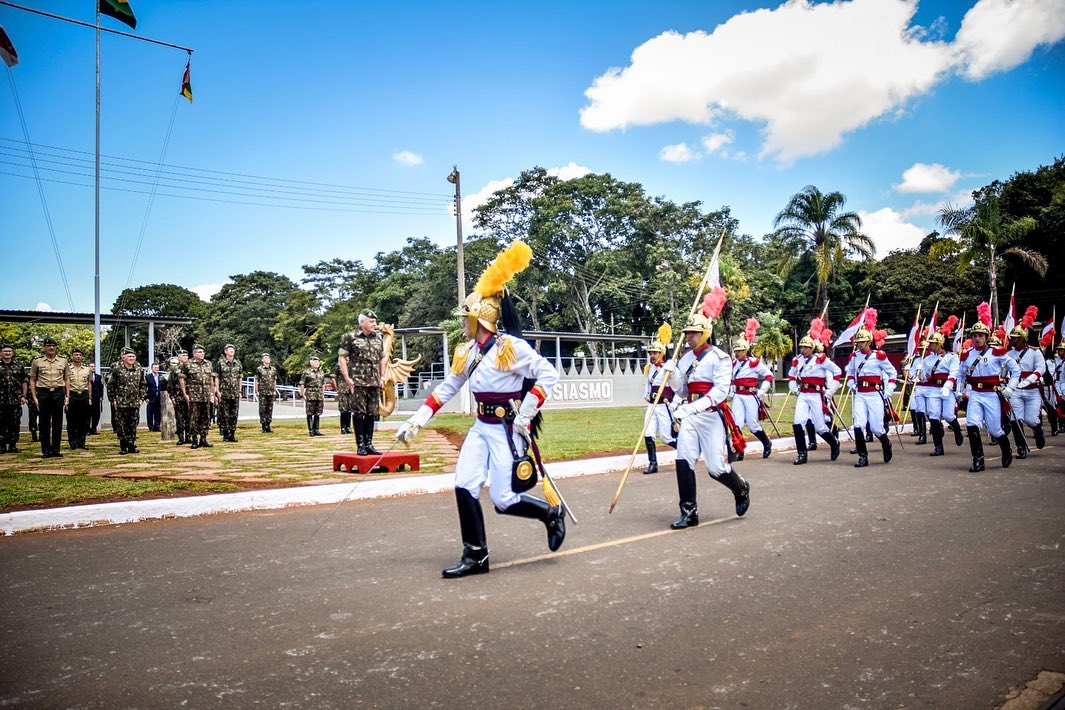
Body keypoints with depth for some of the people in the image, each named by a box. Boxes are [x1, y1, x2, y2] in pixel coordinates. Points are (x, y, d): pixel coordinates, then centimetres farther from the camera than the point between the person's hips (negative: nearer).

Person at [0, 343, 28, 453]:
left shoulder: (18, 365, 9)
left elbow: (24, 382, 10)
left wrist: (23, 396, 3)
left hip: (16, 400, 1)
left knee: (15, 424, 3)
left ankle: (13, 445, 11)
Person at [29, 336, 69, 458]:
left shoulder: (63, 361, 9)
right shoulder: (37, 361, 4)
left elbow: (66, 380, 14)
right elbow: (32, 380, 6)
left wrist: (67, 395, 6)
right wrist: (34, 397, -1)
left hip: (59, 393, 1)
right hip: (43, 393, -1)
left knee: (58, 422, 4)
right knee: (44, 422, 2)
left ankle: (56, 449, 11)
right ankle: (46, 450, 9)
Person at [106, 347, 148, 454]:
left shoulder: (139, 369, 7)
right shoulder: (116, 368, -5)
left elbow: (143, 384, 15)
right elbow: (110, 384, -2)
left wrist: (142, 397, 7)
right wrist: (113, 399, -5)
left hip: (135, 402, 4)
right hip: (121, 402, -4)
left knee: (133, 425, 6)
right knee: (121, 425, 0)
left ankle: (132, 445, 14)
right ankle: (123, 447, 8)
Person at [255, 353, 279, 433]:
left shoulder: (273, 369, 11)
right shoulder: (259, 369, 0)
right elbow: (256, 381, 0)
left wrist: (275, 390, 11)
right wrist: (256, 391, -5)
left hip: (271, 393, 4)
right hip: (262, 393, -4)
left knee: (270, 409, 5)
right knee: (262, 410, -2)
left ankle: (268, 426, 10)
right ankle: (263, 427, 3)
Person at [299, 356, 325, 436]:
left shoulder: (321, 373, 14)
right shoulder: (306, 372, -2)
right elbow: (302, 384, -3)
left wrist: (323, 394, 15)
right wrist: (302, 394, -8)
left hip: (319, 396, 5)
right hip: (310, 396, -5)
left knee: (318, 413, 6)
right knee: (310, 413, -2)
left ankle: (316, 430, 12)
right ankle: (310, 430, 1)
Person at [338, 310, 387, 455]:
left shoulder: (379, 338, 13)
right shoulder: (351, 337, -3)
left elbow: (383, 358, 21)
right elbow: (341, 358, -4)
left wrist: (382, 376, 12)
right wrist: (347, 378, -10)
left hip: (374, 382, 5)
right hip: (358, 382, -5)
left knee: (371, 413, 6)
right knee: (359, 413, -3)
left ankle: (369, 444, 13)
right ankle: (360, 445, 4)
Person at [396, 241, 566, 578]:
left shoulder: (512, 347, -15)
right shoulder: (466, 352, 7)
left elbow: (548, 374, -16)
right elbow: (446, 389, 13)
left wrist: (526, 415, -20)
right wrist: (415, 421, 9)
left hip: (507, 431, -7)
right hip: (480, 429, 7)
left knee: (503, 500, -6)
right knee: (464, 487, -3)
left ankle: (552, 513, 22)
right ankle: (475, 556, 10)